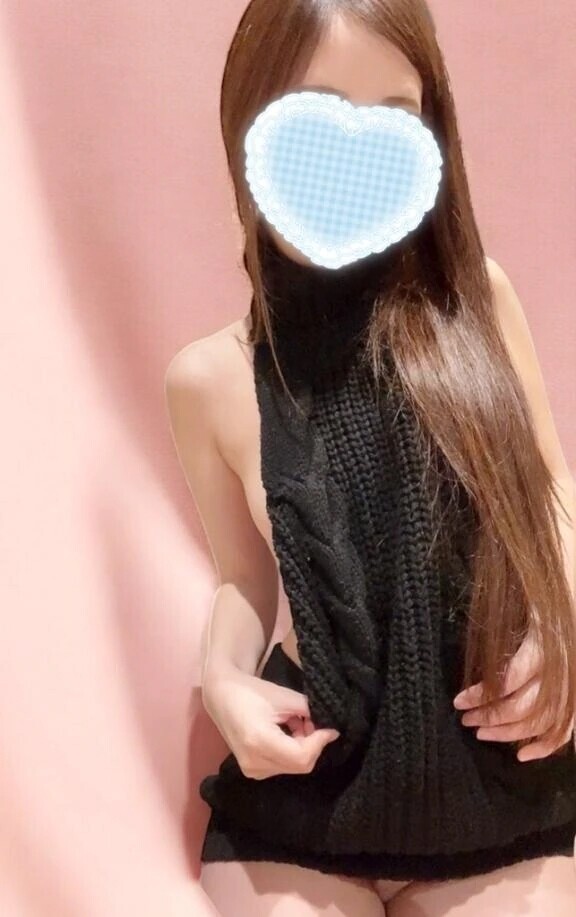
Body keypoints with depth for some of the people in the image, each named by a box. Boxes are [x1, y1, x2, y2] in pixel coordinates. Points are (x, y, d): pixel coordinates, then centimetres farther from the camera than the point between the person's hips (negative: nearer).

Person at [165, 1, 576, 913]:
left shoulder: (474, 300, -8)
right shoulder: (211, 379, -8)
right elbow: (246, 579, 5)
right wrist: (225, 679, -13)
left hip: (503, 786, 1)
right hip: (307, 792, 0)